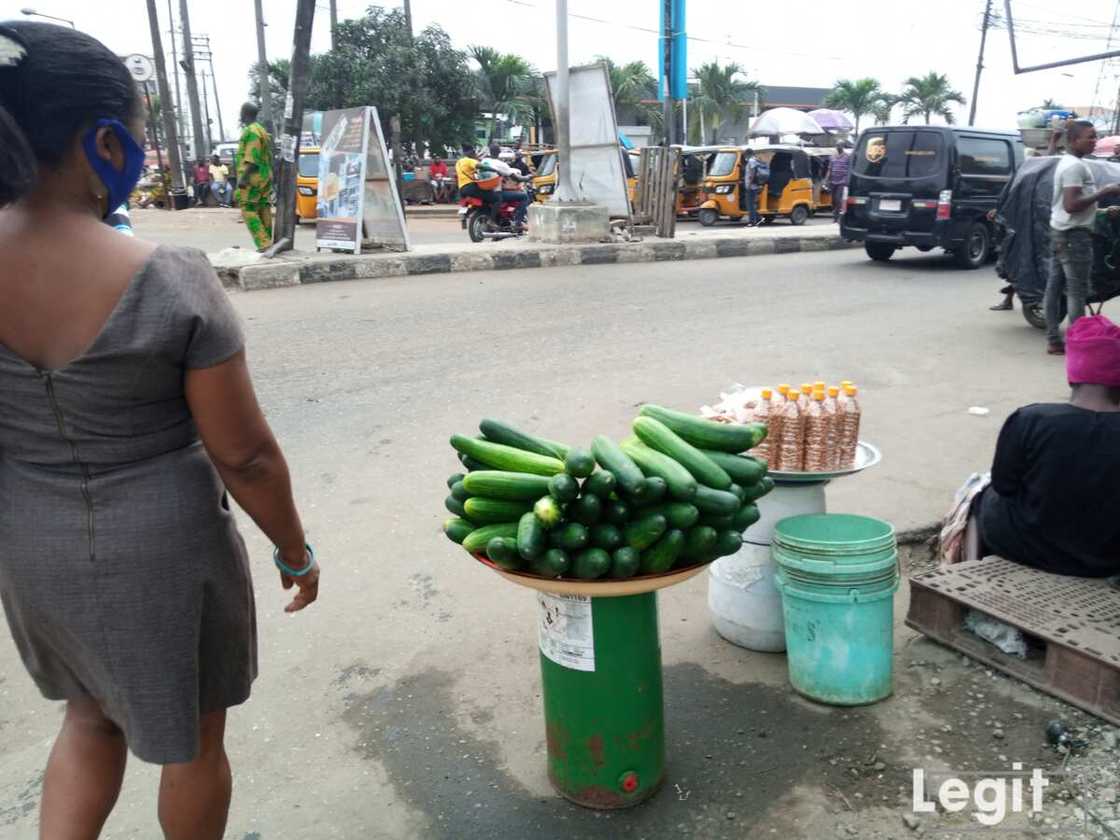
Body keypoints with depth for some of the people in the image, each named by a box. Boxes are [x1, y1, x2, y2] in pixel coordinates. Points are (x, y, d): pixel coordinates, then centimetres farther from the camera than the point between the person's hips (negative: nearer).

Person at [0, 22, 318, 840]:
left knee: (92, 714, 33)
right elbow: (245, 456, -18)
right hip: (163, 547, -4)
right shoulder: (175, 282, -23)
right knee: (192, 739, 22)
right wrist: (297, 553, -1)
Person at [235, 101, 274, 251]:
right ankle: (267, 243, 10)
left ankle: (264, 243, -15)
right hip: (265, 177, 9)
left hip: (253, 178, -9)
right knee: (263, 211, 9)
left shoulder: (250, 131, -12)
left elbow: (252, 159, -20)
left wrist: (243, 178, -21)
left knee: (248, 211, -7)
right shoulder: (262, 130, 18)